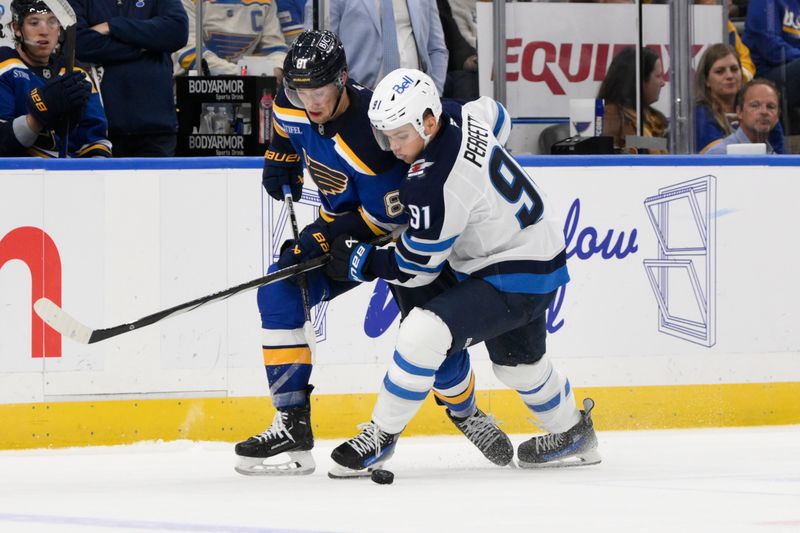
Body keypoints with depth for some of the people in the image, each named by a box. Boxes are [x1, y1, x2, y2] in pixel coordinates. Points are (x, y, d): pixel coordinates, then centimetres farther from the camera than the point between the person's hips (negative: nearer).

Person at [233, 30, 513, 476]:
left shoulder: (370, 137, -35)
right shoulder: (293, 107, -13)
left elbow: (390, 216, -28)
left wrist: (328, 236, -28)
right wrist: (280, 157, 1)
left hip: (403, 228, -6)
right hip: (341, 227, 6)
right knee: (279, 293, -14)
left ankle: (465, 412, 22)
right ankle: (292, 425, -12)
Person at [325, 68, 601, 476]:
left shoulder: (434, 185, -32)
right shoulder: (457, 116, -9)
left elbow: (414, 269, -20)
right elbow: (493, 112, 18)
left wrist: (358, 262, -8)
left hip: (518, 278, -10)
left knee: (423, 333, -22)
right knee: (516, 361, 30)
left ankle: (381, 436, -8)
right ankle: (571, 434, 52)